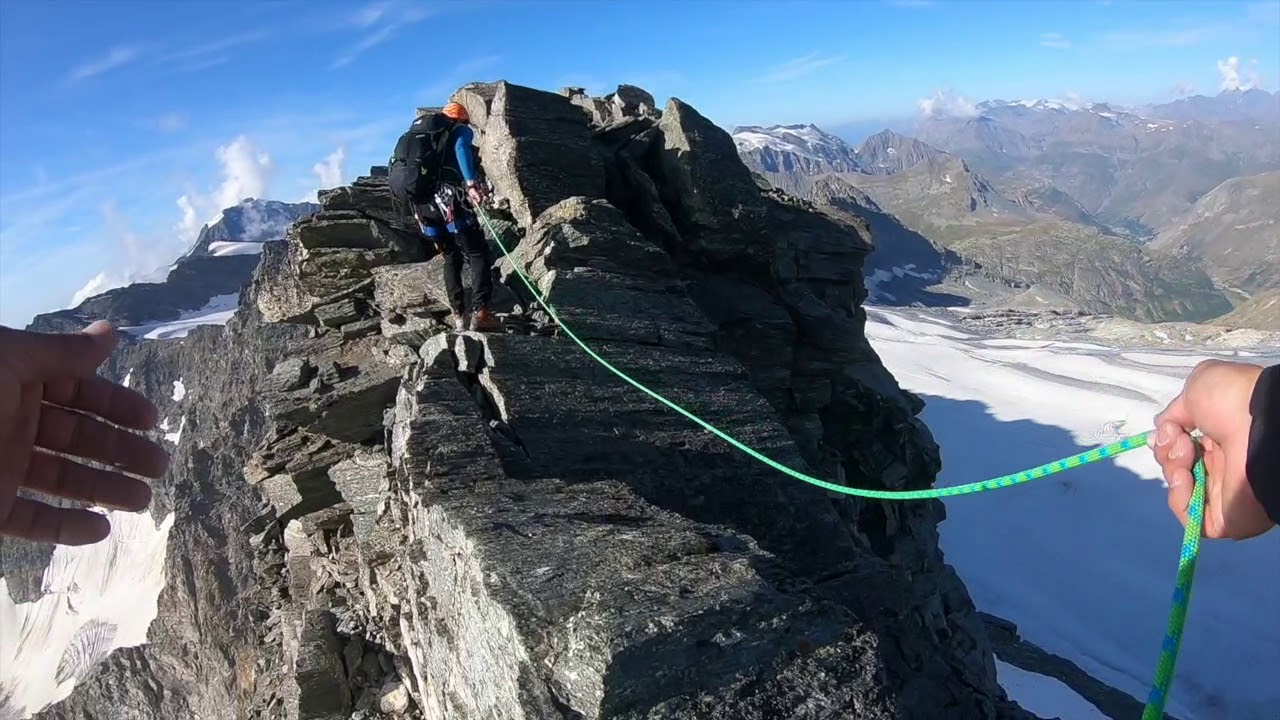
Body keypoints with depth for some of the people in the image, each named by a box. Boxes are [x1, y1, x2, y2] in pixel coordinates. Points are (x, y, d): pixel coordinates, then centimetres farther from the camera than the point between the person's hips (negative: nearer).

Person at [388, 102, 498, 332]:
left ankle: (459, 315, 11)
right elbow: (461, 148, -11)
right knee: (478, 254, -1)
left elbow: (401, 164, 24)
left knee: (450, 257, 18)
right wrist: (472, 183, -24)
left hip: (420, 200, 6)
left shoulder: (415, 132, 31)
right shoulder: (462, 130, 12)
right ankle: (479, 312, -15)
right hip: (447, 199, -6)